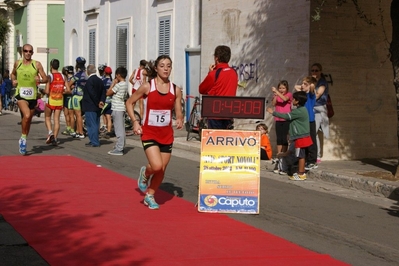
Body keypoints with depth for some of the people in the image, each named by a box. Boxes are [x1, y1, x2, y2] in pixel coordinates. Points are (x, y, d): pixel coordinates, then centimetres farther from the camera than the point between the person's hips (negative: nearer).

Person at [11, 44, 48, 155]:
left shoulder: (37, 64, 1)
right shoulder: (17, 63, 5)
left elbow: (46, 79, 0)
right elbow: (13, 74, 25)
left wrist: (40, 80, -21)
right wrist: (13, 81, 6)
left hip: (32, 95, 2)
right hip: (21, 94, -2)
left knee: (28, 119, 14)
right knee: (26, 115, -27)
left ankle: (23, 141, 34)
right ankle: (23, 137, -7)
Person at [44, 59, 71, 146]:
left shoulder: (50, 76, -11)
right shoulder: (63, 77, 3)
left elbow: (47, 91, -16)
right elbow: (68, 91, 1)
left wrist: (43, 91, 5)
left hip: (51, 100, -3)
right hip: (60, 101, 3)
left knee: (47, 118, 14)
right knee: (56, 119, 7)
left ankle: (50, 133, -8)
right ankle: (55, 138, 2)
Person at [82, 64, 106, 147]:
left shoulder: (89, 81, -16)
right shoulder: (100, 80, 11)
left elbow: (92, 94, -21)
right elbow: (103, 92, 8)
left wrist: (98, 103, -15)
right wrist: (101, 101, -4)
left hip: (90, 107, -9)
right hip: (97, 107, 9)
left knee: (91, 124, -5)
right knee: (95, 124, 14)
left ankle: (94, 142, -4)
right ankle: (95, 141, 21)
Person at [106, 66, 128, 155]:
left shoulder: (118, 85, -17)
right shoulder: (125, 84, 11)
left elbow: (108, 93, -10)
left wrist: (113, 83, -4)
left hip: (117, 109, -10)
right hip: (122, 108, 10)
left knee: (119, 129, -8)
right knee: (121, 129, 14)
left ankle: (119, 149, -7)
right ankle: (120, 146, 21)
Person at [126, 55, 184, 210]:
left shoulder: (175, 90, 2)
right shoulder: (147, 87, -6)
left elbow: (178, 113, 9)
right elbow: (129, 102, 4)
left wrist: (179, 120, -13)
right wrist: (135, 122, -6)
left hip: (166, 134, 4)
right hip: (149, 133, -4)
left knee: (162, 170, 7)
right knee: (156, 166, -20)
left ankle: (150, 196, 29)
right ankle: (145, 173, 16)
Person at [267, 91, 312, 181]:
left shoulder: (299, 111, -19)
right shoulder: (301, 110, 12)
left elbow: (286, 116, -19)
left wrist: (273, 112, -14)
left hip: (301, 137, -10)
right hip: (301, 137, 10)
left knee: (300, 155, -5)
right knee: (300, 155, 14)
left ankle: (301, 174, -1)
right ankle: (301, 172, 21)